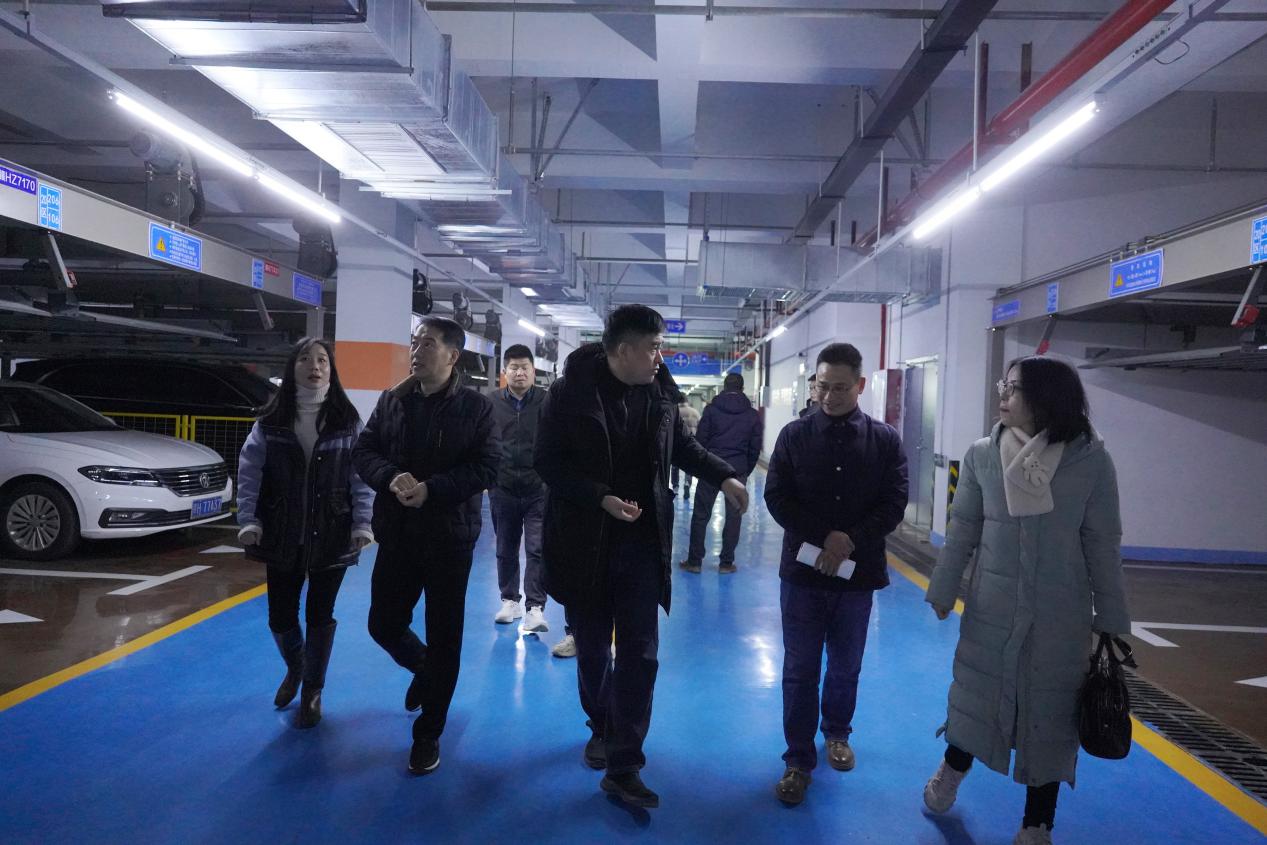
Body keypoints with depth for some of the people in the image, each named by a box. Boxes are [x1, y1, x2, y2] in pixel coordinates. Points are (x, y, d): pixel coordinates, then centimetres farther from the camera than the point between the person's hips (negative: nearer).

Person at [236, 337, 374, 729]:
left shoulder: (347, 420, -4)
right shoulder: (271, 419, -1)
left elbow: (361, 476, -6)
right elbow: (249, 471, -3)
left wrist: (362, 524, -14)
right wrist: (248, 520, -14)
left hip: (331, 536, -2)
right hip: (282, 536, 2)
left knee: (320, 616, 6)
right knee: (280, 616, 11)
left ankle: (312, 692, 28)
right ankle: (295, 670, 43)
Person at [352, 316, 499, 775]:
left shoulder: (477, 407, -6)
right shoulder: (391, 401, 6)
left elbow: (487, 467, -12)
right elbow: (363, 451, 4)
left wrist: (431, 489, -23)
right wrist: (390, 478, -18)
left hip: (449, 537, -3)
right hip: (397, 534, 4)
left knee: (444, 639, 5)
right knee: (384, 625, 12)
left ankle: (428, 734, 22)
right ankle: (423, 670, 45)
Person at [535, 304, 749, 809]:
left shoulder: (660, 392, 0)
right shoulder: (570, 392, -12)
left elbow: (682, 446, 15)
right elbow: (548, 462, -12)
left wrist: (723, 477, 3)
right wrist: (602, 498, -22)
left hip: (642, 543, 2)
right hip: (585, 541, -2)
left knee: (639, 654, 0)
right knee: (592, 649, 15)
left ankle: (623, 767, 10)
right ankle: (602, 728, 41)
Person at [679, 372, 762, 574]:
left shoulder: (712, 409, 0)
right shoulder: (753, 415, 6)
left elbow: (700, 440, -3)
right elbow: (755, 448, 6)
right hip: (738, 470, 1)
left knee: (700, 515, 5)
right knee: (733, 517, 8)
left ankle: (694, 560, 7)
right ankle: (726, 563, 11)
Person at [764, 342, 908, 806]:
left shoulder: (885, 439, -1)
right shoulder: (794, 434, -2)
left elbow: (894, 504, -4)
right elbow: (776, 496, -5)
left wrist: (850, 541, -17)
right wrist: (825, 537, -16)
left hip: (857, 573, 1)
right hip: (803, 570, -1)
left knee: (846, 667, 17)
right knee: (800, 670, 5)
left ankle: (837, 733, 41)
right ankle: (799, 759, 18)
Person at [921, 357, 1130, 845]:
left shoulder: (1090, 460, -11)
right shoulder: (982, 456, -6)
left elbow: (1102, 544, -5)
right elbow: (962, 530, 2)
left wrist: (1111, 618, -1)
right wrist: (943, 589, 6)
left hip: (1060, 615, -1)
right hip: (991, 606, 1)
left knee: (1050, 713, 10)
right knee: (973, 694, 15)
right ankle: (952, 770, 45)